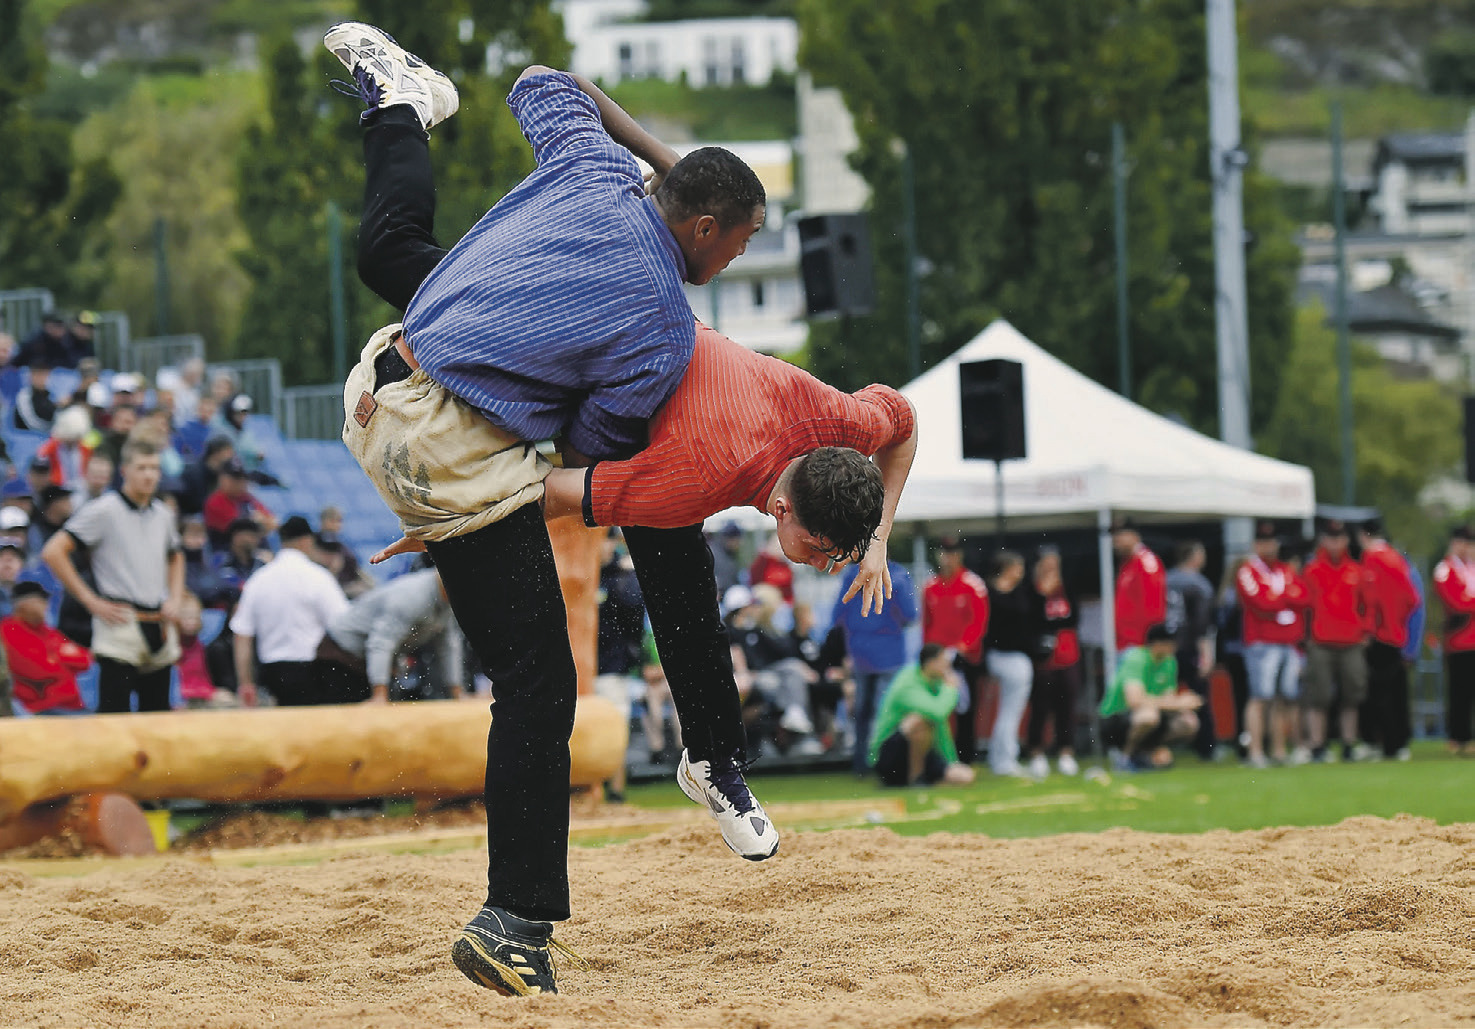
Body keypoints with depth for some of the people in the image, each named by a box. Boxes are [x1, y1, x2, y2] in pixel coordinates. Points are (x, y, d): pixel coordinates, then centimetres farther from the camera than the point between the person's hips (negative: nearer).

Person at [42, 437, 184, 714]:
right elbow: (53, 552, -10)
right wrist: (91, 601, -11)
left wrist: (175, 599, 15)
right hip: (121, 626, -6)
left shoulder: (163, 514, 13)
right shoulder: (103, 511, -6)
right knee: (114, 713, -10)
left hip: (159, 626, 6)